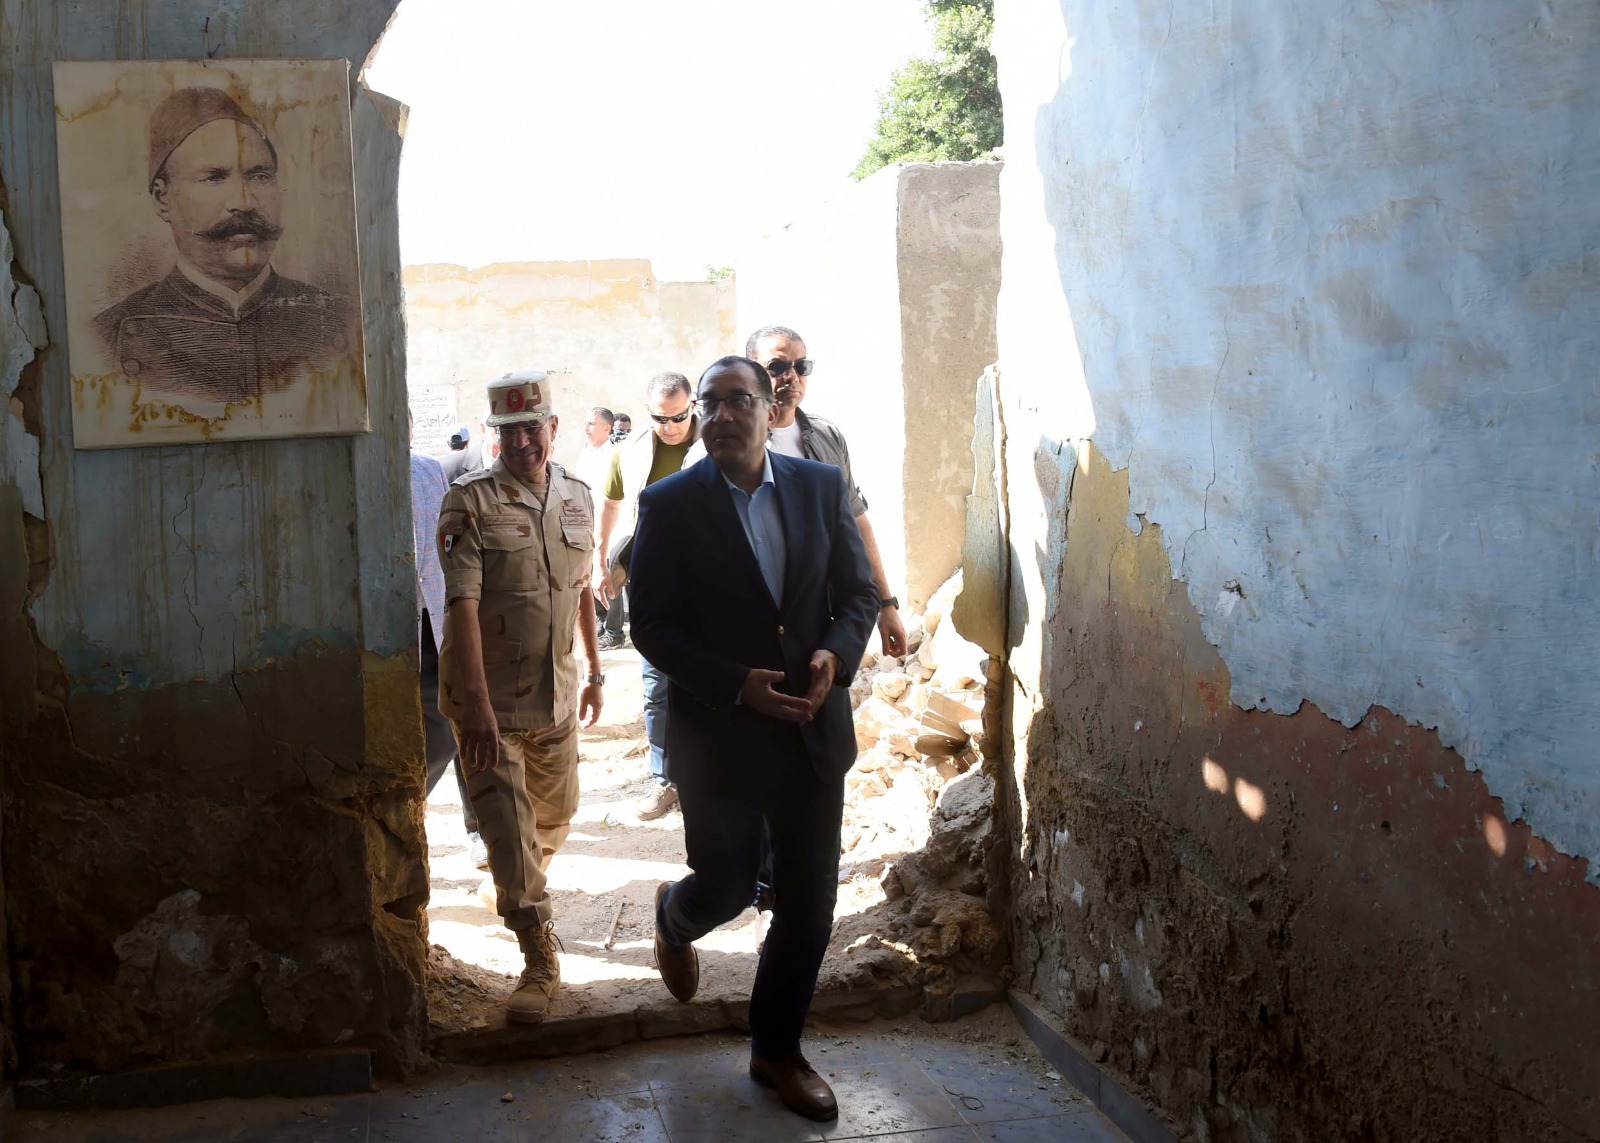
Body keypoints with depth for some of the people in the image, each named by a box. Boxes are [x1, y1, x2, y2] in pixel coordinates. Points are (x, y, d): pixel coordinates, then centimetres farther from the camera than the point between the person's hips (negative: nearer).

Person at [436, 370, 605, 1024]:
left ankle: (524, 886, 51)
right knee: (508, 830, -5)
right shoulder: (470, 501, -13)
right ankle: (540, 963, 6)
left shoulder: (577, 498, 5)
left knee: (553, 821, 19)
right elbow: (462, 604, -20)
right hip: (489, 700, -5)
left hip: (557, 696, 5)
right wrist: (476, 704, -27)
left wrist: (595, 673, 20)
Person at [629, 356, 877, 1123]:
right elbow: (652, 627, -8)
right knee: (726, 886, 5)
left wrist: (837, 655, -14)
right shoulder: (669, 506, -7)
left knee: (810, 897, 8)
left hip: (813, 727, 3)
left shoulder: (821, 487, 2)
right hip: (718, 732, -3)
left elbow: (859, 592, 7)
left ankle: (777, 1050, 27)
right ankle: (675, 917, 44)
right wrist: (739, 685, -19)